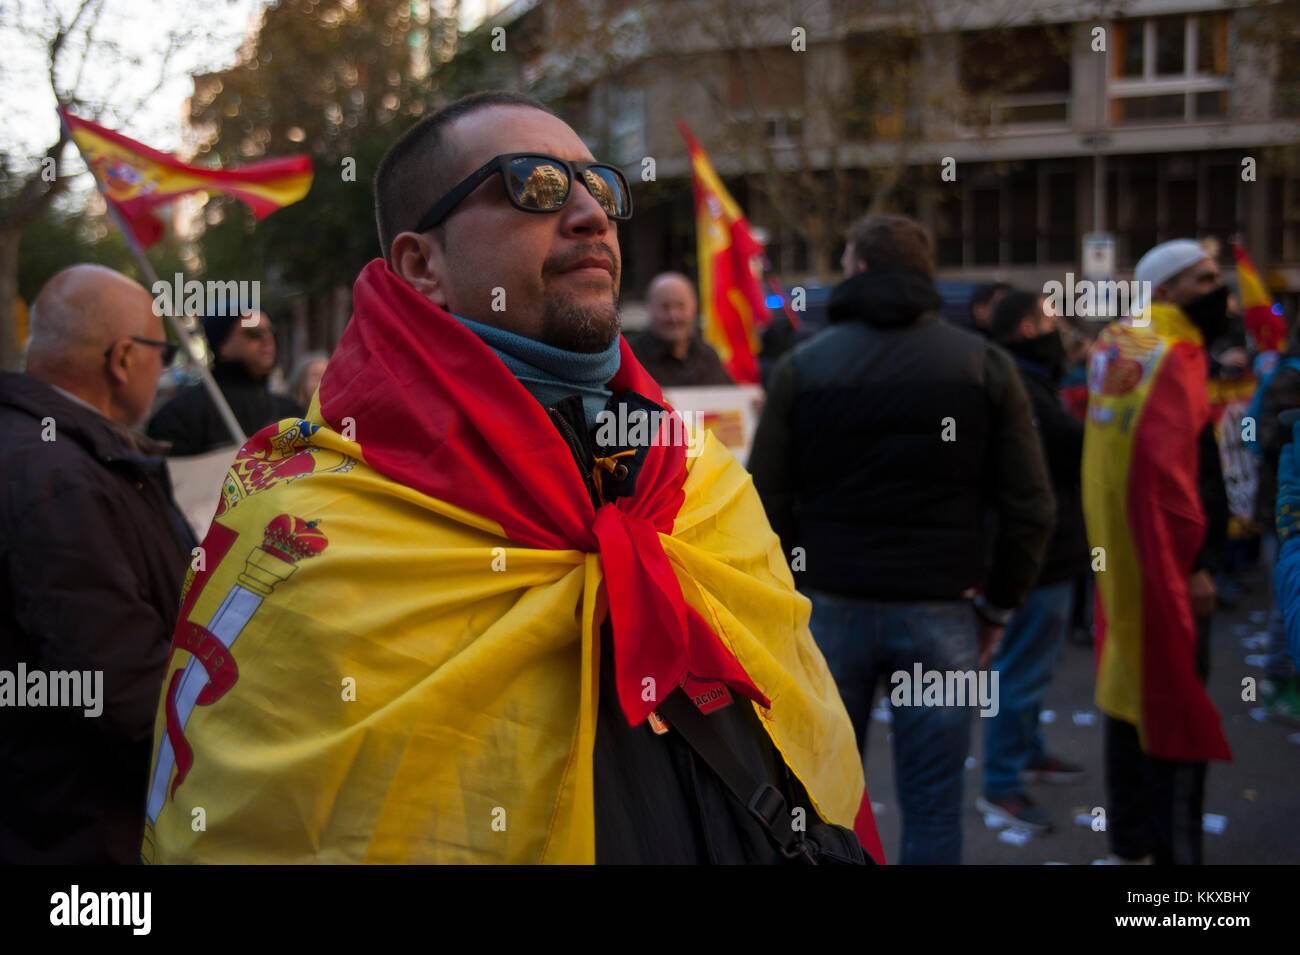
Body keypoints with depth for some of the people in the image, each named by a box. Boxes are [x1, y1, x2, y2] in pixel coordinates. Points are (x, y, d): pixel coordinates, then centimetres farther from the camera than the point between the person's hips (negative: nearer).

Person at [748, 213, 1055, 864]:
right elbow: (1030, 506, -1)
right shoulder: (984, 364, 2)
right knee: (933, 810, 7)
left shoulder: (803, 366, 1)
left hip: (832, 609, 0)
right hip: (940, 614, 0)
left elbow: (767, 505, -2)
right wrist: (1000, 603, 9)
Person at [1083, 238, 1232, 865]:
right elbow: (1165, 467, -25)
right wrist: (1192, 562, -21)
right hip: (1169, 559, -9)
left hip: (1122, 556, 9)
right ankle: (1173, 849, 3)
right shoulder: (1173, 356, -16)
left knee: (1133, 693, 17)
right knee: (1178, 705, -3)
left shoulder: (1117, 343, 11)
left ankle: (1129, 843, 29)